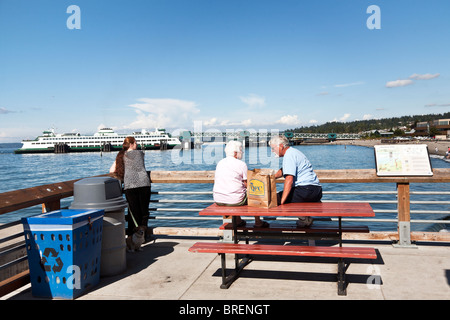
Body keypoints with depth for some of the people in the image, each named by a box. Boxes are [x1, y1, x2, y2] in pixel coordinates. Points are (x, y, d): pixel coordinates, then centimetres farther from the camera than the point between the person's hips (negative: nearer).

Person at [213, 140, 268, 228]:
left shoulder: (220, 163, 10)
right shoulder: (241, 164, -9)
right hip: (234, 200, -6)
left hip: (218, 200, 6)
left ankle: (238, 221, 43)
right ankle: (258, 222, 30)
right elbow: (247, 184, -7)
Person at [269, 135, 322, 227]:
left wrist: (282, 201, -26)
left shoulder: (289, 155, -12)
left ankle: (304, 217, -15)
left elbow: (289, 179, -23)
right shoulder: (293, 152, 20)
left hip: (306, 189, -10)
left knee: (277, 198, -13)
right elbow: (283, 171, 34)